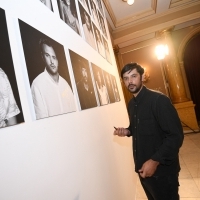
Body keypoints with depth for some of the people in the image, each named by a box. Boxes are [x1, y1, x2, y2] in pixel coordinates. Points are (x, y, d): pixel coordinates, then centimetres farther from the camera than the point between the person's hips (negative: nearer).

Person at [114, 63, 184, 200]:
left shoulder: (159, 100, -18)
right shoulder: (131, 104, 5)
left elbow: (176, 136, -20)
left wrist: (155, 161, -23)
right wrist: (128, 131, -2)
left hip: (162, 169, -7)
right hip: (143, 168, 7)